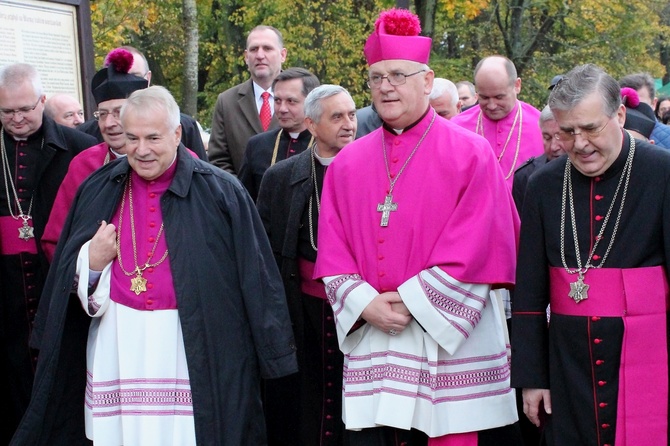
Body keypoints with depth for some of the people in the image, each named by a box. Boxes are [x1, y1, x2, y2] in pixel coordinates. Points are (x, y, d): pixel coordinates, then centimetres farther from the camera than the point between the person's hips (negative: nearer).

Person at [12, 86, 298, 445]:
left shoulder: (220, 192, -3)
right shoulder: (99, 190, 8)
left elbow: (255, 278, -2)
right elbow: (66, 277, 13)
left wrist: (273, 355, -2)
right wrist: (91, 264, -8)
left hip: (194, 347, -3)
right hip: (117, 348, 3)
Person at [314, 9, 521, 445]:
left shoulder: (470, 155, -2)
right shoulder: (348, 163, 10)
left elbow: (474, 251, -9)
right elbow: (333, 253, 7)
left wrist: (411, 303, -12)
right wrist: (365, 304, -9)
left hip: (452, 340, -3)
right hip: (370, 342, 3)